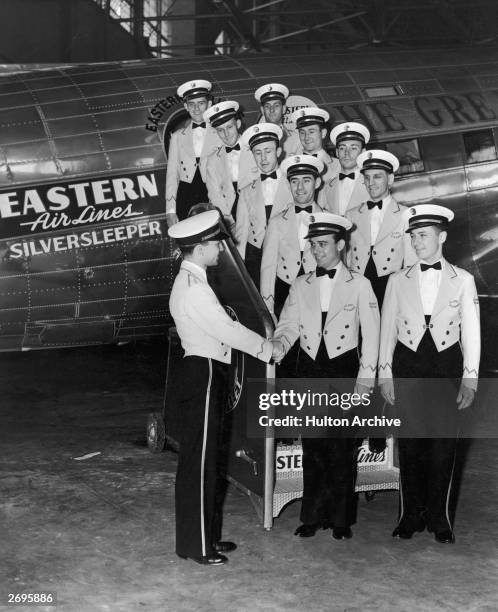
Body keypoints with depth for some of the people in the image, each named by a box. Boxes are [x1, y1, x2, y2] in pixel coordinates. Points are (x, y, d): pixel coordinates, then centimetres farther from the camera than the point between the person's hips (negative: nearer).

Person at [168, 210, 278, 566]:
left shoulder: (190, 281, 14)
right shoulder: (194, 289, -19)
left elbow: (220, 327, 16)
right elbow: (228, 330, -18)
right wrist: (267, 349, -7)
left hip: (207, 372, 11)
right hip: (204, 373, -11)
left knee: (207, 456, 17)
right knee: (199, 459, -3)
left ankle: (208, 534, 28)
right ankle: (197, 545, 5)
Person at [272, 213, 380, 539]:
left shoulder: (358, 284, 1)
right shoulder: (301, 285, 11)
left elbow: (370, 332, 0)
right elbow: (289, 325, 7)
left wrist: (365, 377, -6)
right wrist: (279, 345, -16)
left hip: (344, 370, -3)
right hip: (310, 370, 3)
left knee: (342, 449, -2)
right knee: (312, 448, 5)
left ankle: (341, 518, 9)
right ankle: (313, 516, 13)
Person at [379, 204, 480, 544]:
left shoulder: (463, 280, 5)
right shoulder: (398, 281, 8)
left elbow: (472, 333, 5)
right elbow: (387, 329, 9)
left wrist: (470, 379, -1)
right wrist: (385, 374, 3)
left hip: (446, 367, -1)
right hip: (408, 367, 1)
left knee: (444, 445, 0)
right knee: (410, 445, 2)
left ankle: (438, 518, 12)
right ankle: (411, 516, 12)